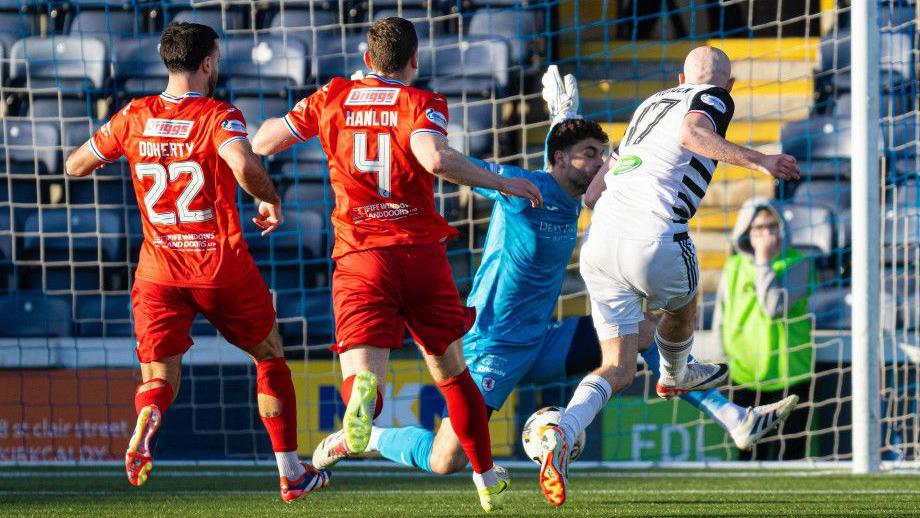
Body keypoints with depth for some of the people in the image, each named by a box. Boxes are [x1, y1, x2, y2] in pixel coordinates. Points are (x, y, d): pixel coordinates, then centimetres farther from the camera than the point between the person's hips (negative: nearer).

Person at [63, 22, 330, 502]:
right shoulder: (219, 116, -10)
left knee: (160, 378, 2)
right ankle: (291, 472, 21)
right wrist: (272, 200, -9)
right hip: (222, 265, -2)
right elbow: (244, 168, -29)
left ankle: (146, 422, -35)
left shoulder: (134, 117, 3)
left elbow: (75, 165, 12)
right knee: (270, 356, 19)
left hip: (159, 269, 2)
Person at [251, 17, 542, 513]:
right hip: (422, 254, 0)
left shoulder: (333, 98, 9)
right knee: (451, 371, 19)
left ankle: (361, 398, -50)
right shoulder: (422, 103, 0)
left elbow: (263, 142, 15)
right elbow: (434, 157, -21)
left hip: (360, 257, 0)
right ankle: (487, 480, 27)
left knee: (361, 373, -12)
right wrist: (502, 183, -10)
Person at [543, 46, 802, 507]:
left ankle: (562, 434, -20)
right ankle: (673, 379, 58)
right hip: (656, 241, -5)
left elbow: (593, 194, 28)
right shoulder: (714, 99, 6)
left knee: (618, 369, 6)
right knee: (683, 309, 30)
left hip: (599, 243, 5)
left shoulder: (652, 103, 26)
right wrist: (757, 160, -25)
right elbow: (692, 131, -20)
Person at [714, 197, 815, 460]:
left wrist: (764, 263, -13)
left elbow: (775, 307, -19)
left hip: (788, 377, -3)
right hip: (744, 378, 3)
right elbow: (720, 321, 16)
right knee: (750, 456, 6)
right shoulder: (734, 267, 8)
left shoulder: (798, 263, -4)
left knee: (788, 454, -4)